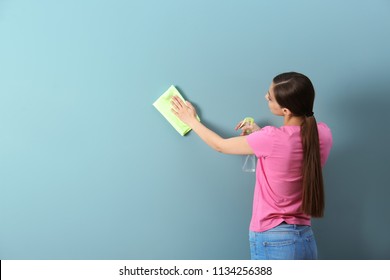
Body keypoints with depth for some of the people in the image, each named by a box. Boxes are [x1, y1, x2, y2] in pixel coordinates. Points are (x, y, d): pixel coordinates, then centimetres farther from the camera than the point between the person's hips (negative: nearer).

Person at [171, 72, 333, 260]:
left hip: (273, 242, -6)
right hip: (306, 240, 6)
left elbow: (220, 145, -2)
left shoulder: (271, 139, -20)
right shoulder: (323, 134, -4)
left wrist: (191, 120, 13)